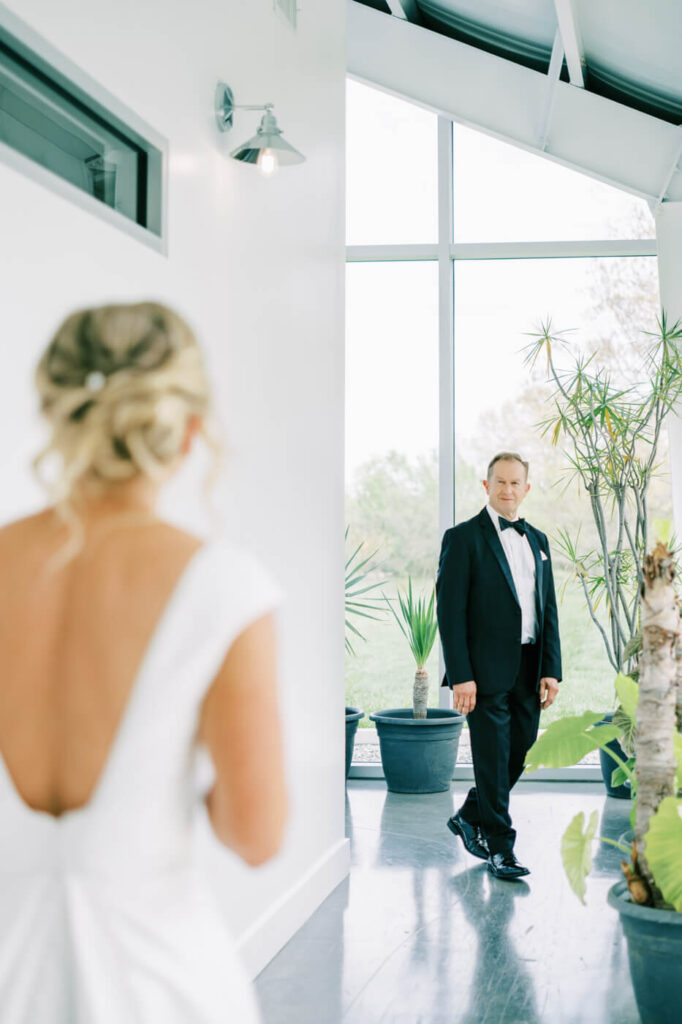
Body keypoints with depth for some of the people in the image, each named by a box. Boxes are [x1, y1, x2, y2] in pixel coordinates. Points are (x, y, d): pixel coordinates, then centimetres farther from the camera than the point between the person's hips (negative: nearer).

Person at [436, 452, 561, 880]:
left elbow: (549, 609, 14)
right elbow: (450, 611, -9)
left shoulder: (537, 540, 15)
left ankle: (469, 818, 32)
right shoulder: (463, 538, -4)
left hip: (529, 670, 6)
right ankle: (499, 846, 12)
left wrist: (552, 669, 5)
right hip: (487, 670, -6)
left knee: (519, 754, 12)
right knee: (493, 759, -1)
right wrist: (461, 676, -15)